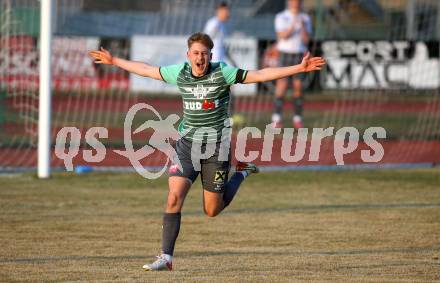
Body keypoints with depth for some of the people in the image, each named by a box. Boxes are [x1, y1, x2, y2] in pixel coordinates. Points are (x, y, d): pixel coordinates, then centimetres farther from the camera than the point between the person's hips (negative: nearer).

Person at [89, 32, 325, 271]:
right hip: (187, 144, 2)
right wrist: (113, 61, 22)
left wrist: (300, 68, -20)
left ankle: (241, 173, 33)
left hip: (216, 146, -2)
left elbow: (260, 75, -13)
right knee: (174, 198, -16)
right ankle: (166, 258, -12)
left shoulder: (223, 72, -9)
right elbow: (146, 70, 14)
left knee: (212, 210, 5)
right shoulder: (179, 73, 0)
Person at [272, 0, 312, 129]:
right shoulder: (281, 17, 0)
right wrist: (293, 24, -24)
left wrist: (302, 25, -16)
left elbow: (306, 40, -2)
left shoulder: (305, 19, 7)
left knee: (298, 86, -1)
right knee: (281, 85, -10)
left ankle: (297, 118, 4)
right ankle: (276, 119, -10)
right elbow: (283, 36, -13)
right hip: (284, 54, -2)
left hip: (299, 54, 2)